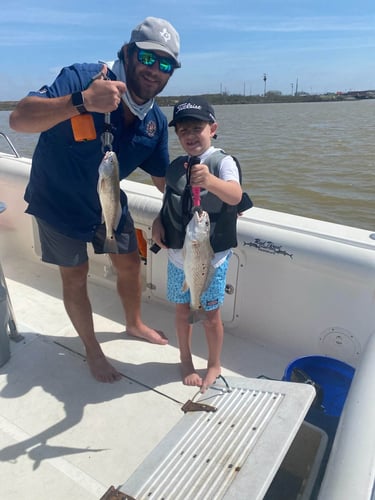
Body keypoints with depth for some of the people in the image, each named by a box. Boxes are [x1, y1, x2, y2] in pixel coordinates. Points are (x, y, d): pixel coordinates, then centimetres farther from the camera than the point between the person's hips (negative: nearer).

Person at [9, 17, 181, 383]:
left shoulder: (156, 121, -9)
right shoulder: (83, 78, -26)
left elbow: (163, 178, 2)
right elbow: (19, 119, -38)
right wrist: (82, 102, -52)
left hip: (108, 202, 5)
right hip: (59, 201, -4)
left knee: (129, 264, 12)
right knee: (75, 276, 5)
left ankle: (134, 324, 42)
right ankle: (92, 349, 28)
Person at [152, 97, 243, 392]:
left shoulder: (223, 162, -11)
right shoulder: (175, 166, 5)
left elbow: (235, 196, -30)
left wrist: (210, 181, -50)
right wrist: (158, 222, -4)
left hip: (212, 258, -4)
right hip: (178, 256, 5)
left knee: (210, 315, 8)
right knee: (183, 311, 15)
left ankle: (214, 365, 33)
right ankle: (186, 361, 38)